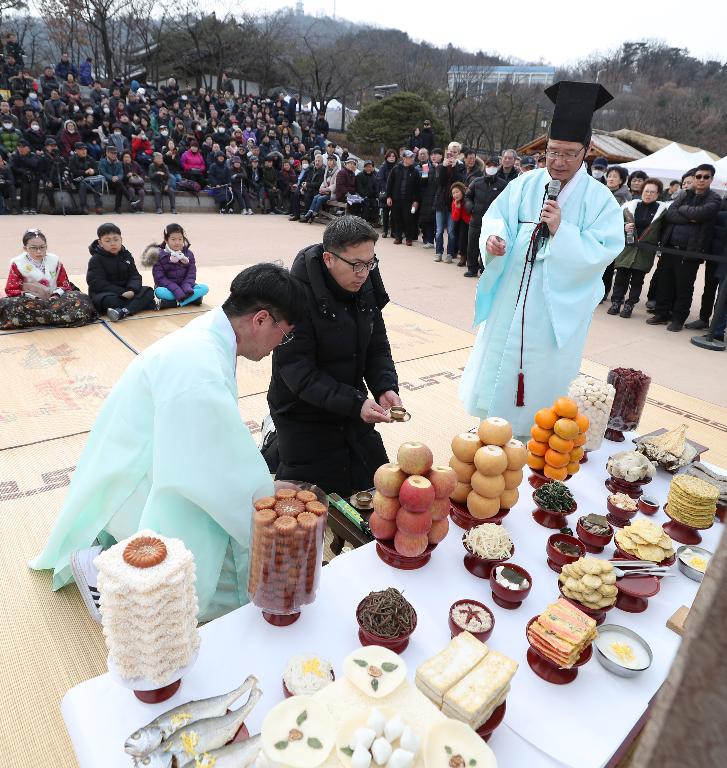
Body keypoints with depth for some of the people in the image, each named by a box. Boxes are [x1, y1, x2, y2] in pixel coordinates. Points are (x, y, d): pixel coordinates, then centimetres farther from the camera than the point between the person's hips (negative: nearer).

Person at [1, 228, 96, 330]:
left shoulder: (55, 260, 8)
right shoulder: (17, 263, 1)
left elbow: (65, 284, 9)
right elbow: (11, 290, -3)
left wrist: (56, 295, -14)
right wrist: (34, 297, -18)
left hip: (54, 298, 2)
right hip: (30, 301, -2)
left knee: (81, 299, -27)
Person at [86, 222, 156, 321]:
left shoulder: (126, 255, 9)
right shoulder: (96, 259, -6)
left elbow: (135, 276, 3)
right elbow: (97, 283, -15)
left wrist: (132, 290, -22)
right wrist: (121, 292, -24)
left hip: (127, 292, 5)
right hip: (105, 293, -5)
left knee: (148, 291, -16)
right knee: (109, 300, -38)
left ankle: (125, 311, -39)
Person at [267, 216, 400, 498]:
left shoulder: (365, 286, -4)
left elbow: (377, 347, 4)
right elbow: (297, 371, -25)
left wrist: (386, 387, -14)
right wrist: (354, 403, -31)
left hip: (352, 410, 7)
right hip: (304, 417, -6)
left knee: (377, 484, 18)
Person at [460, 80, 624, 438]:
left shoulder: (600, 199, -8)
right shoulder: (524, 184, 2)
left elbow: (604, 251, -14)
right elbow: (495, 216, 4)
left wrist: (562, 230, -25)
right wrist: (495, 236, -20)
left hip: (559, 305, -3)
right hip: (511, 297, 4)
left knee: (545, 369, 8)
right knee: (499, 358, 14)